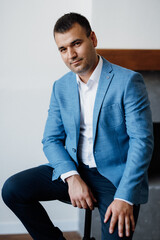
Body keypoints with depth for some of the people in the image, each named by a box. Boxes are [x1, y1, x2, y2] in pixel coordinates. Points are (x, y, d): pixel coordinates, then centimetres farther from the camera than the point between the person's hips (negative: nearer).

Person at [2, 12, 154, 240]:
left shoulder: (128, 81, -9)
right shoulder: (60, 87, 8)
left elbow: (142, 141, -14)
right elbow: (51, 140, 7)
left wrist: (124, 197, -22)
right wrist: (72, 177, -13)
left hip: (116, 175, -4)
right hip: (73, 169, 5)